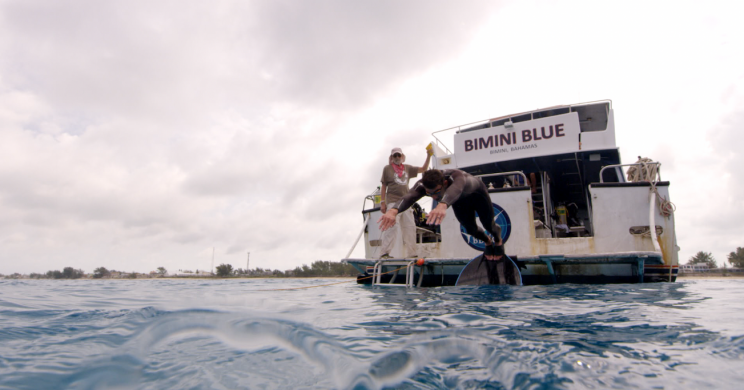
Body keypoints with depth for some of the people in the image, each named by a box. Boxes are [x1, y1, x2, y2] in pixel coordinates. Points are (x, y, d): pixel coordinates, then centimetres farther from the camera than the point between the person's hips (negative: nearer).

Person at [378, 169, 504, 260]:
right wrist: (394, 210, -82)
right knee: (470, 228, 9)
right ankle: (488, 242, 44)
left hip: (477, 194, -3)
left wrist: (443, 205, -96)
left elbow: (455, 189, -74)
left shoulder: (457, 176, -50)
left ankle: (498, 240, 45)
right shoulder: (422, 185, -40)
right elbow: (409, 197, -61)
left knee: (488, 224, 8)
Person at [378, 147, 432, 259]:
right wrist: (382, 202, -4)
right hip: (392, 202, -5)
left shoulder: (407, 168, 17)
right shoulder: (387, 168, 7)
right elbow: (383, 186, 4)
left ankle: (412, 254, 9)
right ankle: (385, 253, -15)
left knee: (410, 227, 4)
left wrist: (428, 156, 10)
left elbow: (423, 169, 21)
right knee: (390, 226, -15)